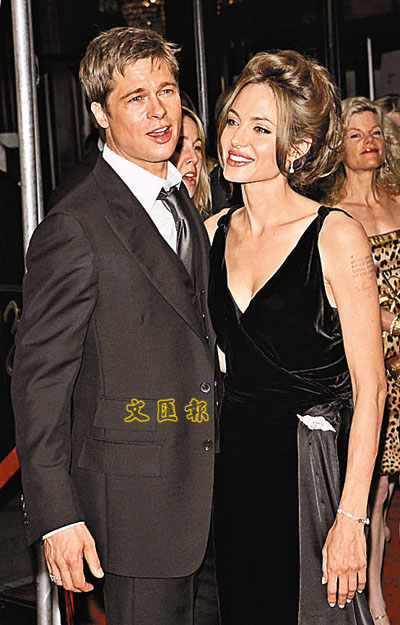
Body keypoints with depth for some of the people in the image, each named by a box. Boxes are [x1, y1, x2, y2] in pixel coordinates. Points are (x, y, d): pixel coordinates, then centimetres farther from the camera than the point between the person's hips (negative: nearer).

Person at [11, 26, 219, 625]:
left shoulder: (181, 202, 12)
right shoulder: (74, 228, -16)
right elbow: (39, 379, -15)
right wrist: (56, 518, -17)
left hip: (207, 490, 8)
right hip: (135, 500, -8)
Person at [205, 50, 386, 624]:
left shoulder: (337, 237, -11)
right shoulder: (212, 233, 5)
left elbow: (369, 388, -13)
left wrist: (351, 518, -17)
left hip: (315, 469, -5)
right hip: (234, 464, 5)